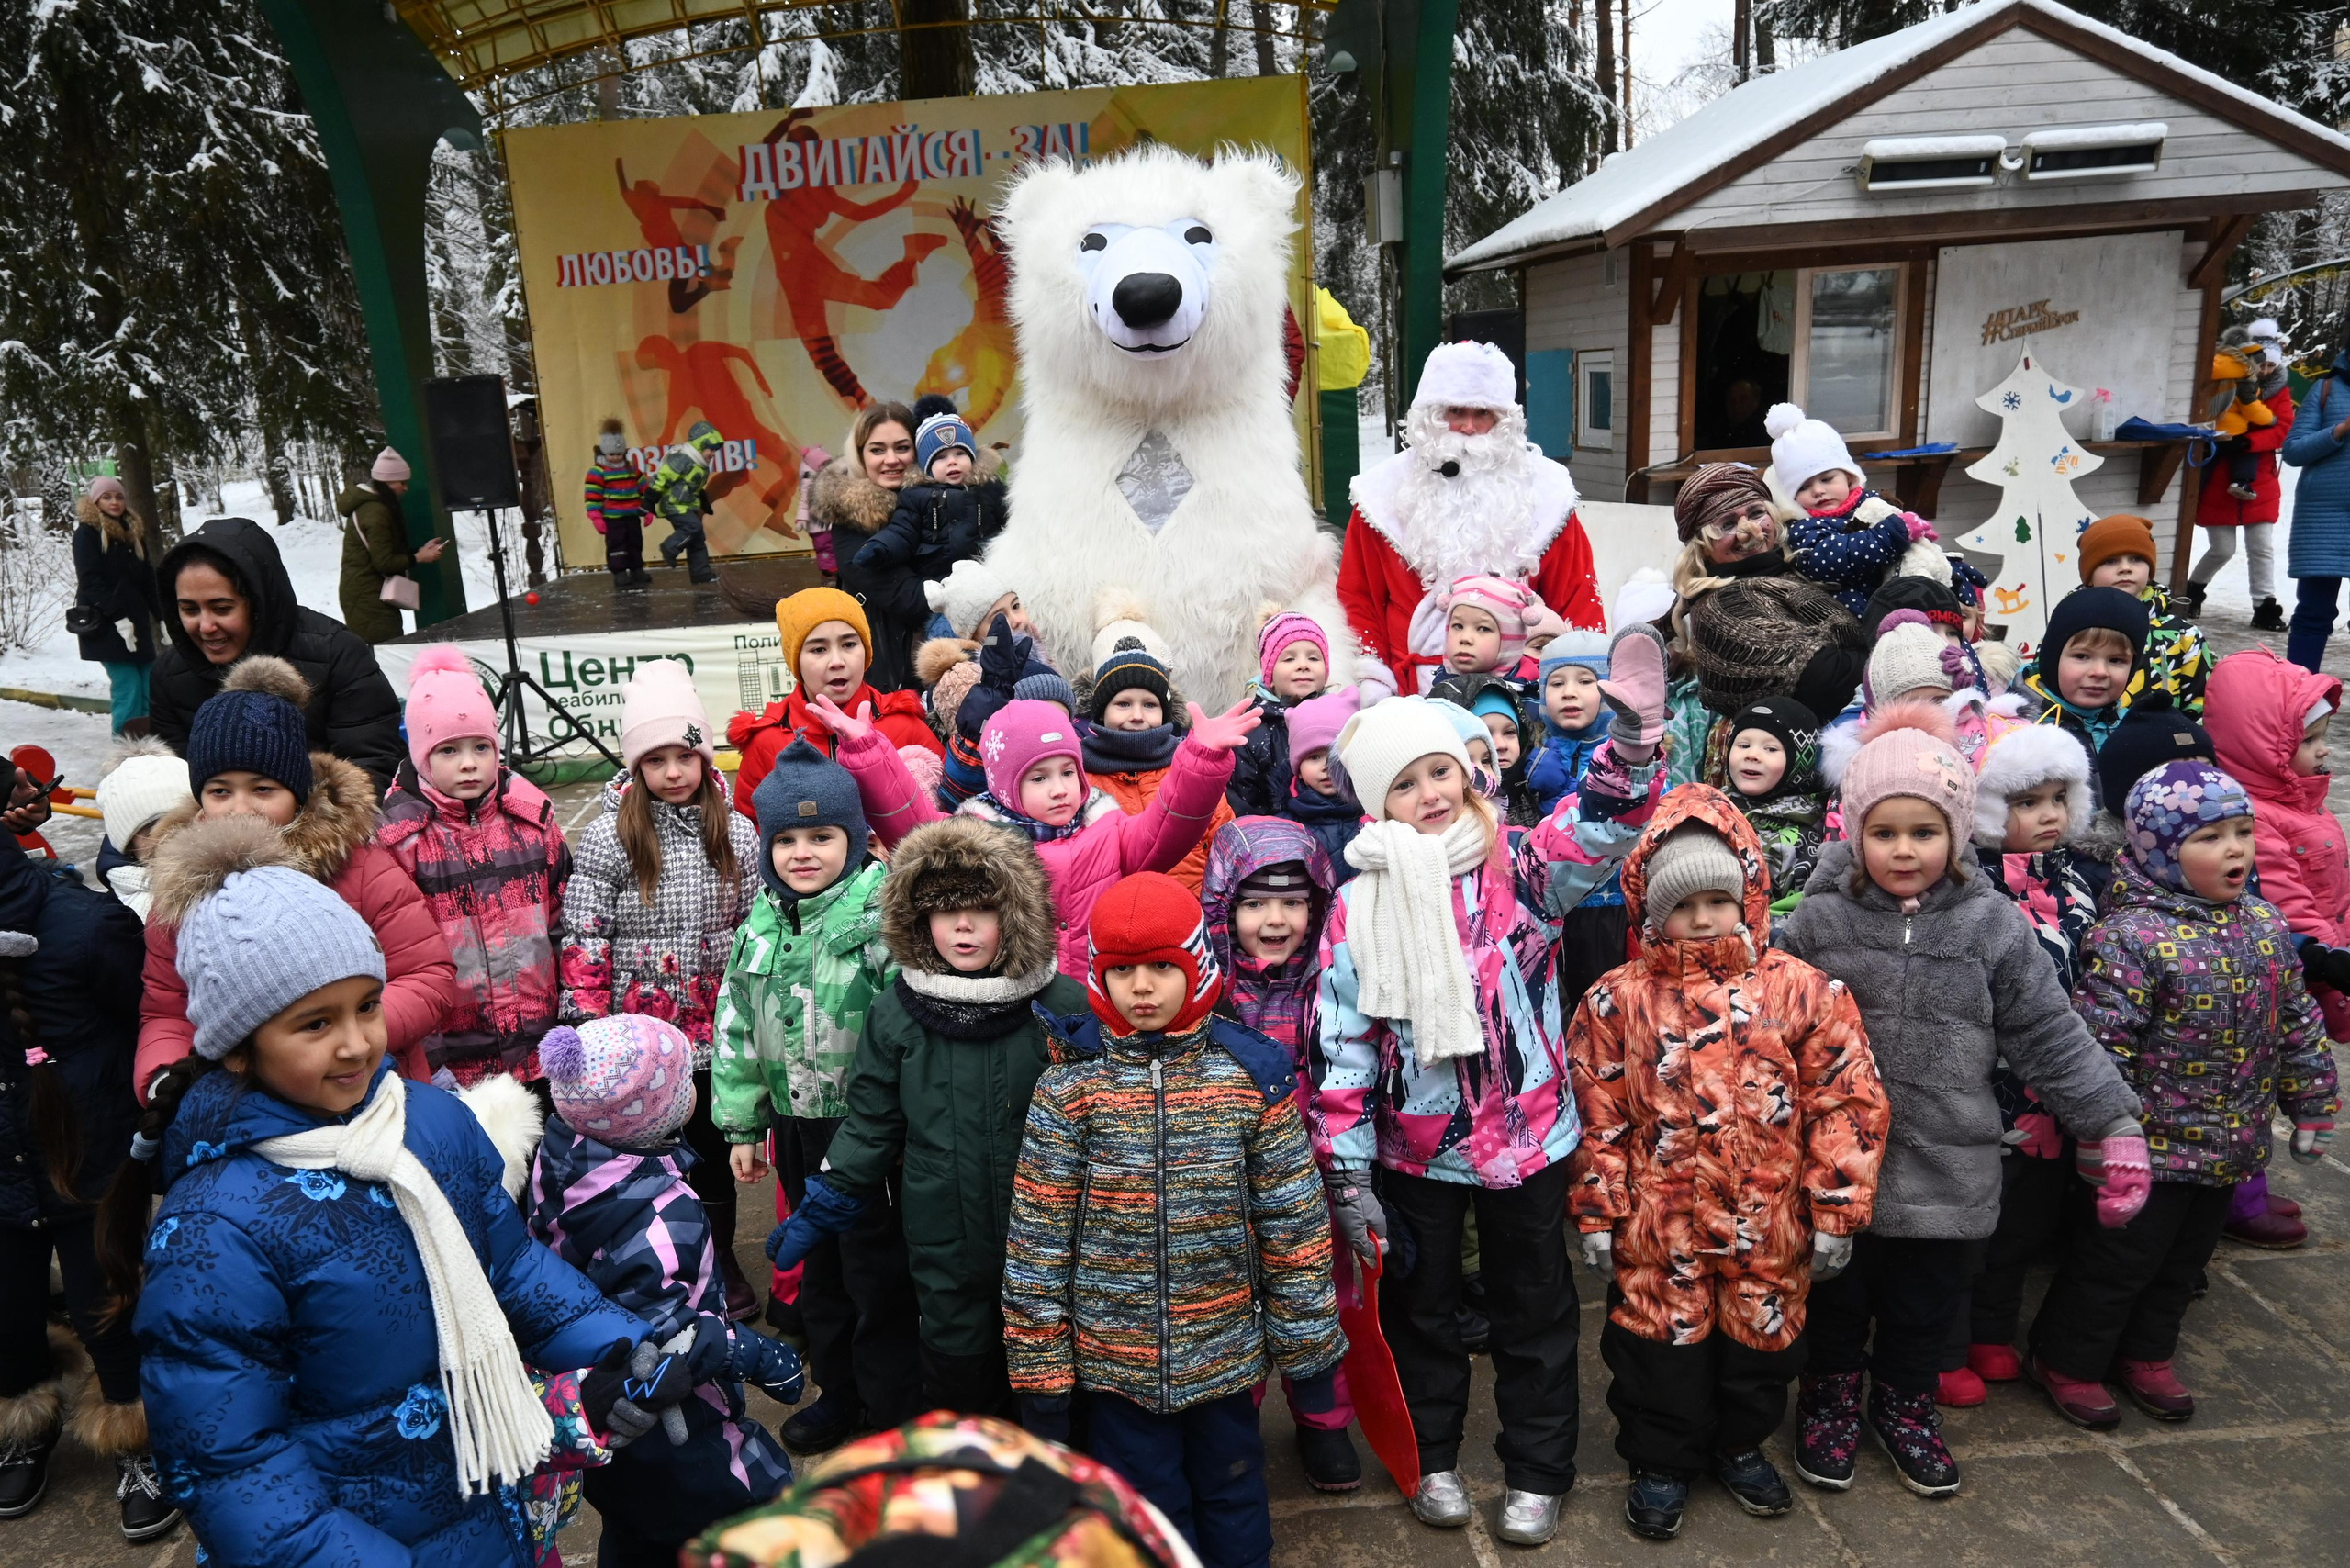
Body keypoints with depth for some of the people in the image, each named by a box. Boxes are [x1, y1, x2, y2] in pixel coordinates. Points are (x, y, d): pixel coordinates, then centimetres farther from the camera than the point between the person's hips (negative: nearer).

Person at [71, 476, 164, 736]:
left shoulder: (134, 531, 17)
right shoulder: (87, 532, -2)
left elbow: (148, 580, 17)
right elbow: (90, 580, -12)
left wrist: (166, 615, 9)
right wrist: (118, 617, -20)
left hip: (135, 620, 6)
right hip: (104, 623, -6)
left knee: (149, 685, 1)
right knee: (128, 686, -13)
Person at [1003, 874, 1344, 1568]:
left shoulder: (1250, 1074, -8)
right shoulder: (1068, 1086, -10)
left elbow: (1294, 1221, -1)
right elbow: (1037, 1237, -6)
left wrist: (1309, 1347, 2)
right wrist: (1038, 1370, -3)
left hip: (1227, 1348, 1)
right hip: (1113, 1354, -1)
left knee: (1232, 1497, 19)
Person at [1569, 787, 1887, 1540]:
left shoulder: (1802, 990, -6)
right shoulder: (1619, 999, -7)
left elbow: (1847, 1103, -3)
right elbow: (1598, 1115, -3)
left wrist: (1835, 1212, -3)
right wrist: (1599, 1215, -2)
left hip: (1768, 1228, 1)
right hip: (1658, 1229, -1)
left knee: (1760, 1339, 19)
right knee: (1661, 1345, 11)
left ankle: (1740, 1445, 45)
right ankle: (1661, 1461, 35)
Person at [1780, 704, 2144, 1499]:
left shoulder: (1991, 925, -6)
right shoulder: (1819, 920, -8)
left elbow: (2048, 1035, 0)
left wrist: (2113, 1125, -1)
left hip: (1945, 1166, 1)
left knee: (1923, 1303, 18)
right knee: (1836, 1294, 16)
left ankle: (1905, 1400, 43)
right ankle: (1831, 1393, 41)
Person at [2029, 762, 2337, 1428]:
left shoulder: (2265, 925, 1)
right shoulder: (2132, 937, -23)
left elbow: (2298, 1025, 12)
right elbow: (2099, 1048, -24)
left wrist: (2313, 1109, 14)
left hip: (2228, 1147, 7)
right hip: (2152, 1147, -7)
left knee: (2185, 1259, 21)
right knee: (2118, 1260, 6)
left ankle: (2145, 1354, 41)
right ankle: (2067, 1361, 24)